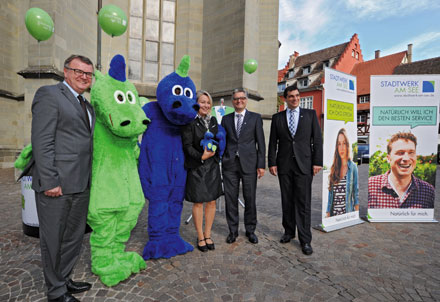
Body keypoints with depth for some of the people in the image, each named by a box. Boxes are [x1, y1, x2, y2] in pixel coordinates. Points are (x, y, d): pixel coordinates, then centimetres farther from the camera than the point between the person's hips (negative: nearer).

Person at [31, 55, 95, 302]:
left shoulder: (87, 104, 17)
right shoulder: (49, 94, -6)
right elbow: (42, 142, -14)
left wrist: (89, 178, 12)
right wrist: (50, 181, -18)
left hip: (81, 185, 8)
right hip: (57, 184, -8)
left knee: (74, 236, 19)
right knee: (53, 240, 9)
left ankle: (64, 280, 38)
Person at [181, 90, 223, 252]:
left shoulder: (213, 121, 11)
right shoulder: (190, 122, -5)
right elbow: (187, 146, -10)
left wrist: (215, 154, 1)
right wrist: (201, 156, -19)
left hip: (213, 166, 5)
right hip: (196, 167, -5)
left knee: (211, 201, 9)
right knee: (198, 202, 5)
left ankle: (207, 235, 26)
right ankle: (200, 237, 22)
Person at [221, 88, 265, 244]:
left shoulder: (255, 118, 6)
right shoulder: (226, 119, 12)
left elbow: (260, 142, 2)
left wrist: (261, 165, -4)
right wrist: (219, 161, 4)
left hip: (249, 164, -1)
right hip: (230, 164, 2)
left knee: (250, 199, 7)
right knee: (230, 199, 7)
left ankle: (250, 230, 26)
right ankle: (233, 230, 24)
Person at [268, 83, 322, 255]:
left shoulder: (310, 114, 7)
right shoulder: (277, 117, 9)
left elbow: (317, 139, 3)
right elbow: (273, 142, 6)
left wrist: (317, 162, -4)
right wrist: (272, 163, -1)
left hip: (304, 164, -1)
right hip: (284, 165, 2)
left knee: (303, 202, 0)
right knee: (287, 201, 10)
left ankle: (305, 240, 11)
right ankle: (289, 231, 27)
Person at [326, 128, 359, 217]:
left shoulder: (353, 167, -1)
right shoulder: (333, 168, 7)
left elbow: (356, 194, -1)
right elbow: (330, 194, 7)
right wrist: (327, 214, 3)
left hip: (347, 214, -2)